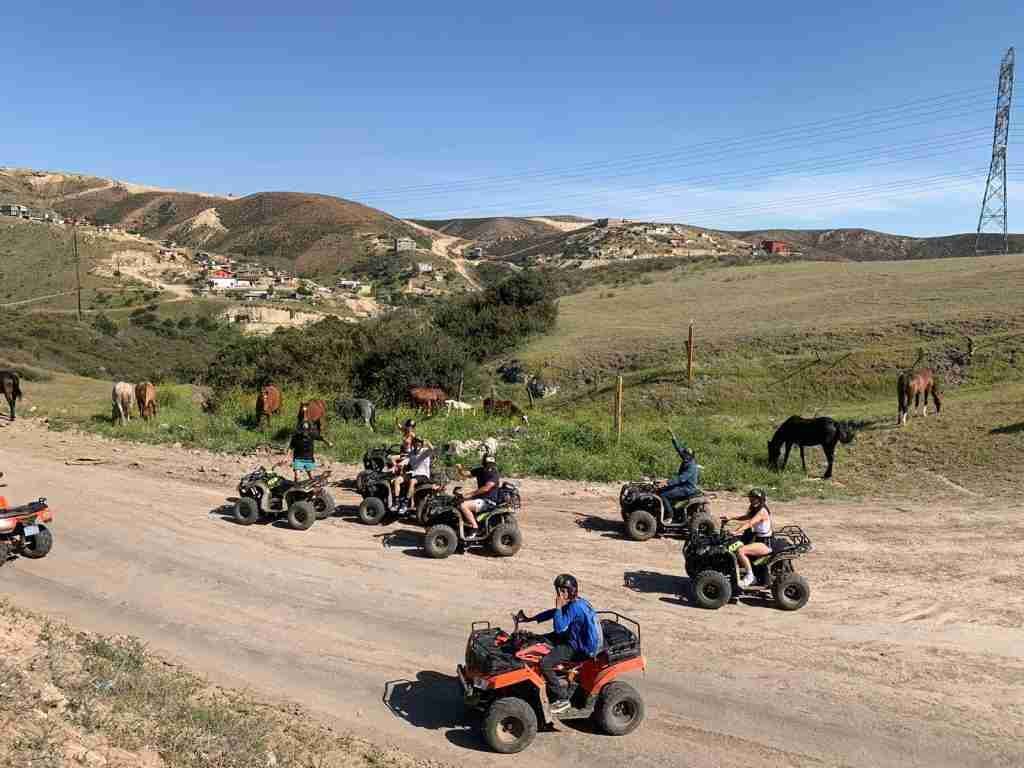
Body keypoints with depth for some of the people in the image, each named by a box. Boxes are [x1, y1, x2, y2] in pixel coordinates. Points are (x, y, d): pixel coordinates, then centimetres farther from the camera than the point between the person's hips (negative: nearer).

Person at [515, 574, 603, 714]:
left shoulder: (574, 607, -23)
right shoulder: (575, 602, 6)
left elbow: (559, 628, -29)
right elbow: (552, 613, 15)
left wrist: (559, 607, -23)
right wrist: (530, 619, 11)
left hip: (582, 649, -11)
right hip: (574, 638, 11)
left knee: (544, 663, -20)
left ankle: (562, 699, -8)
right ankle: (555, 680, 31)